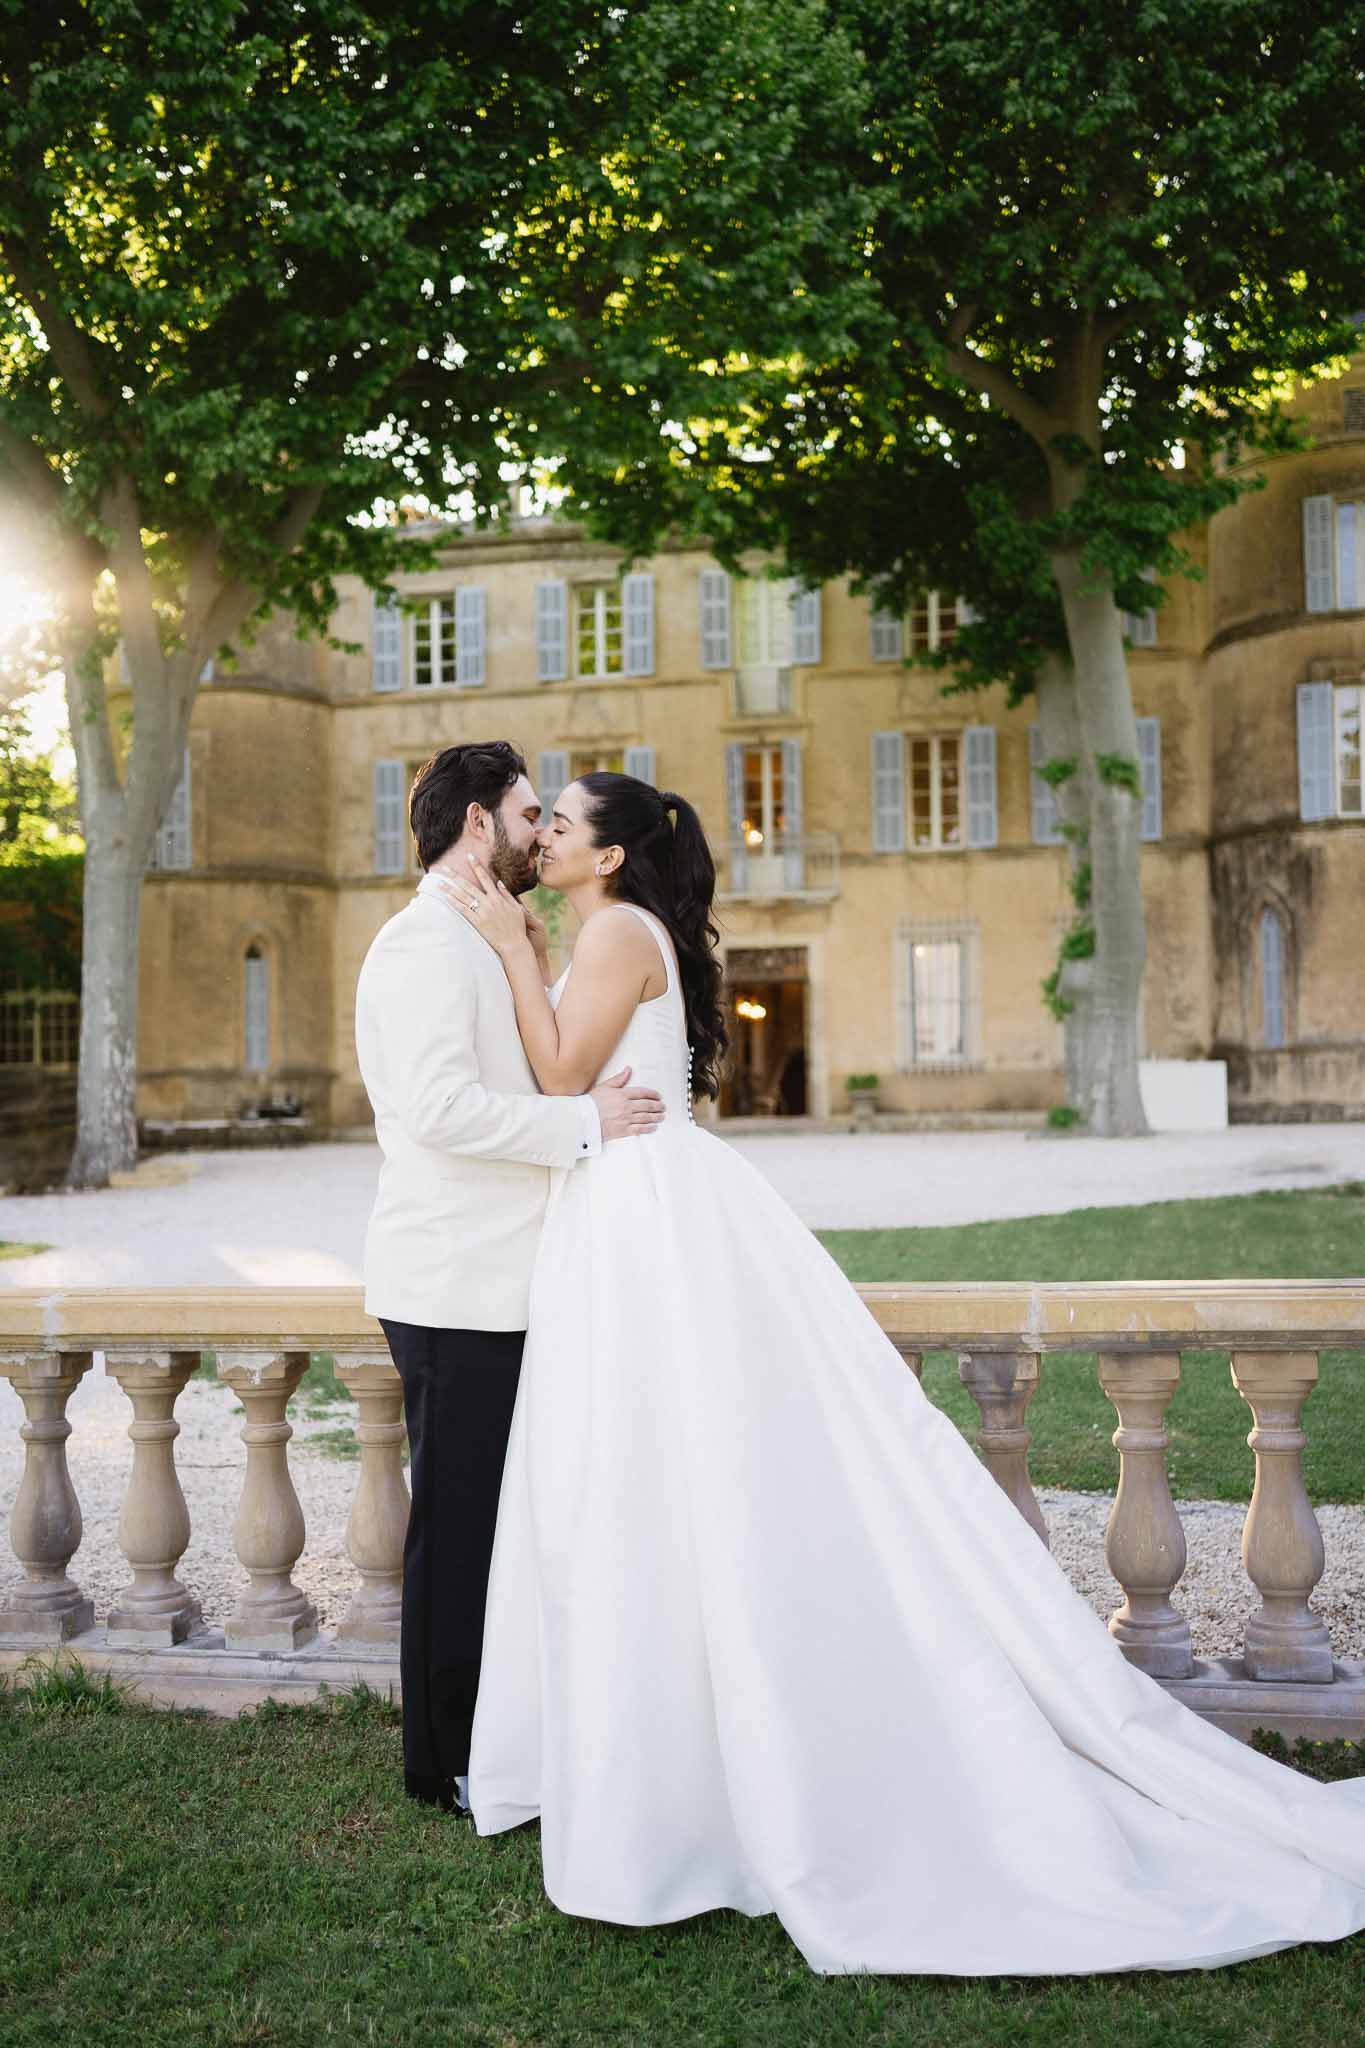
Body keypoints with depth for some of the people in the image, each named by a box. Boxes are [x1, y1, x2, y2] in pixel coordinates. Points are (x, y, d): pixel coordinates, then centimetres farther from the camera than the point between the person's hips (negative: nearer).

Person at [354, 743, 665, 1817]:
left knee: (490, 1521, 16)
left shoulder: (473, 943, 20)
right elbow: (438, 1105, -25)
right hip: (459, 1292, -10)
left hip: (492, 1285, 10)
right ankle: (447, 1760, 12)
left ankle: (479, 1734, 27)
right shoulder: (425, 940, -13)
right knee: (459, 1526, 0)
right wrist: (585, 1122, -20)